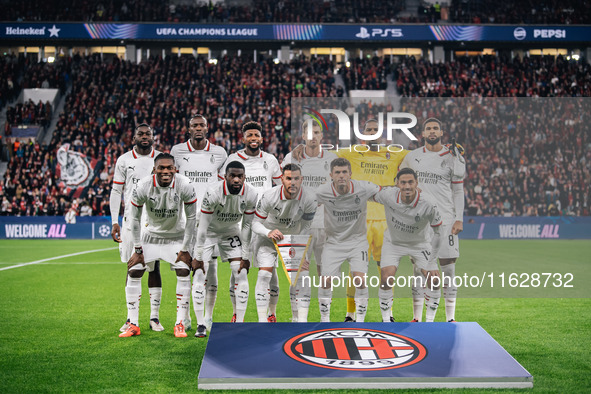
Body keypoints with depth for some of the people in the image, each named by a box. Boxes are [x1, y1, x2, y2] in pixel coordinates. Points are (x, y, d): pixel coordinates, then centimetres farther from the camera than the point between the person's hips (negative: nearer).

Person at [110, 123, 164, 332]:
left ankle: (154, 316, 7)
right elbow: (116, 192, 6)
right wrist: (114, 221, -1)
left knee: (154, 267, 0)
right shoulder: (124, 160, 5)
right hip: (132, 219, 0)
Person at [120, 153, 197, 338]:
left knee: (184, 273, -16)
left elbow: (191, 218, -13)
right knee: (133, 272, -8)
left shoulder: (185, 186, -24)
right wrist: (138, 249, -9)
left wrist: (185, 249, -12)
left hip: (177, 236, -1)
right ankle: (133, 324, 2)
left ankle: (180, 324, -6)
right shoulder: (143, 186, -23)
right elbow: (135, 219, -10)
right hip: (151, 234, 1)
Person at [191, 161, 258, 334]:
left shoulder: (250, 195, -21)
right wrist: (198, 257, -20)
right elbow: (203, 227, -24)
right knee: (199, 274, -12)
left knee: (242, 273, -7)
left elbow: (247, 226, -10)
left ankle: (239, 322, 3)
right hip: (209, 232, -3)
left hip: (231, 232, 3)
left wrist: (245, 256, -8)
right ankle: (201, 324, -1)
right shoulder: (213, 193, -31)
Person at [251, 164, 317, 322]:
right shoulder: (269, 196, -25)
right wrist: (269, 233, -35)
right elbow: (256, 223, -15)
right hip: (269, 236, -1)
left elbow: (306, 227, -10)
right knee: (264, 274, -15)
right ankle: (262, 320, -7)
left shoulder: (309, 198, -22)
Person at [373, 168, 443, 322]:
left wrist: (431, 263, -15)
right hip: (393, 242, 0)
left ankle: (429, 320, 9)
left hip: (419, 243, 0)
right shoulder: (388, 195, -27)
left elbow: (439, 232, -17)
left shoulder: (427, 205, -29)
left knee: (433, 279, -11)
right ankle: (386, 319, 5)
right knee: (386, 279, -16)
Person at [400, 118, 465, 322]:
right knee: (419, 269, 3)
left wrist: (459, 219, -4)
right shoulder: (412, 157, 8)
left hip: (445, 219, -1)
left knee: (448, 268, 0)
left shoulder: (452, 157, 3)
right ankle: (417, 318, 10)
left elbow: (458, 191, 4)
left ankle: (450, 318, 9)